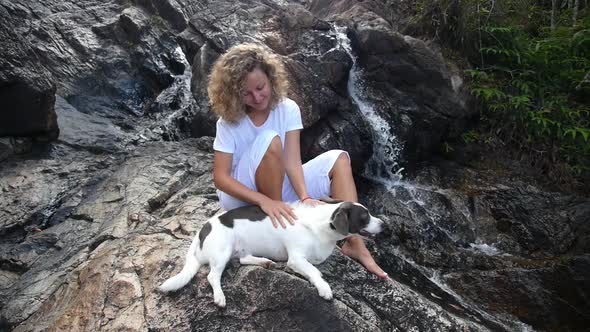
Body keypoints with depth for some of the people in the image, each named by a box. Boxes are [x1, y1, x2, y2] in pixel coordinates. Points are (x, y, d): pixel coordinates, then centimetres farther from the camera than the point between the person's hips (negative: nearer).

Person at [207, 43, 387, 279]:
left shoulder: (288, 109, -9)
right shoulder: (228, 122, -16)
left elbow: (292, 161, -17)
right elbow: (220, 178, -20)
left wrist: (304, 197, -35)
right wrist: (264, 201, -34)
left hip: (279, 188, 4)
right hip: (243, 198, -4)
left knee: (338, 159, -12)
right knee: (271, 140, -30)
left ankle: (353, 242, -22)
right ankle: (279, 228, -20)